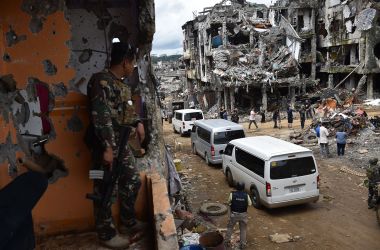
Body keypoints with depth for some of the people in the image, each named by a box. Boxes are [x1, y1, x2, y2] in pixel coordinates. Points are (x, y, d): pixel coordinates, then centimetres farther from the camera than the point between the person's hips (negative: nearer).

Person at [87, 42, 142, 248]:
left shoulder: (122, 84, 14)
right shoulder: (102, 81, -15)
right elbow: (100, 116, -23)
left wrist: (137, 122, 13)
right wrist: (107, 147, -25)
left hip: (122, 145, 10)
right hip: (106, 146, -10)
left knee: (132, 182, 17)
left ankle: (128, 223, 35)